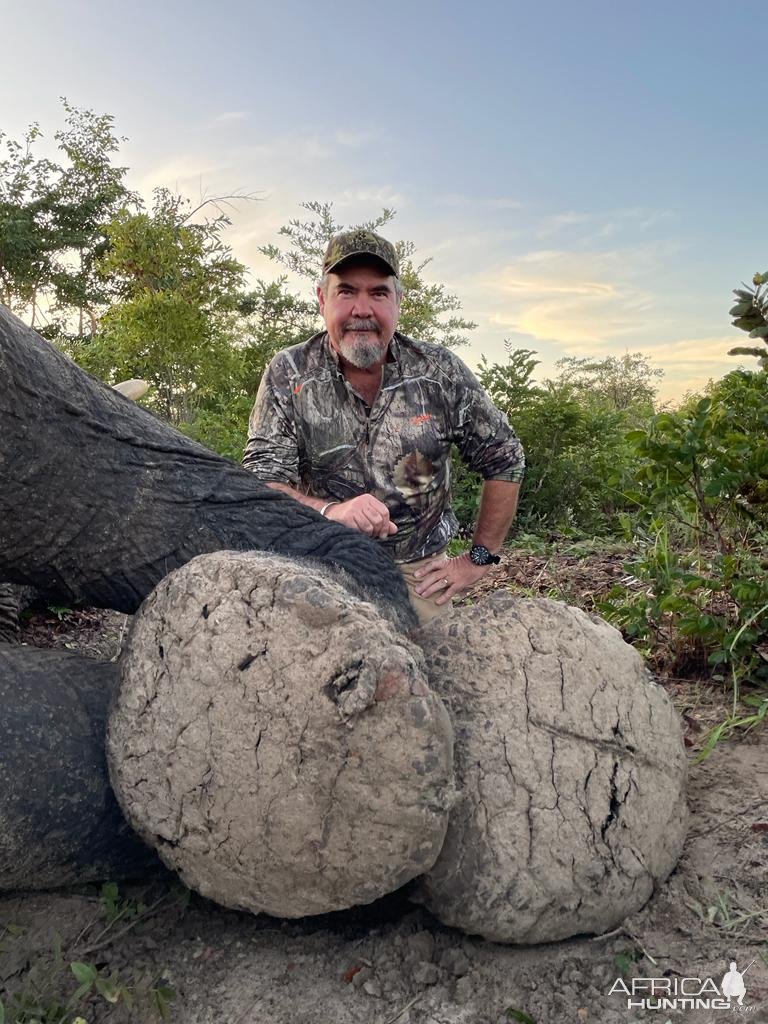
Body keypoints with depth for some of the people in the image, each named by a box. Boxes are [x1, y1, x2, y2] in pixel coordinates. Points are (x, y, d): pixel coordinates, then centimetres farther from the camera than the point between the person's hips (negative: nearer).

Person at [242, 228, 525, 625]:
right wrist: (328, 512, -32)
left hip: (418, 574, 1)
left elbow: (504, 459, 4)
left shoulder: (441, 372, -5)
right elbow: (261, 481, -12)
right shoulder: (288, 375, -7)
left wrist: (478, 559, 2)